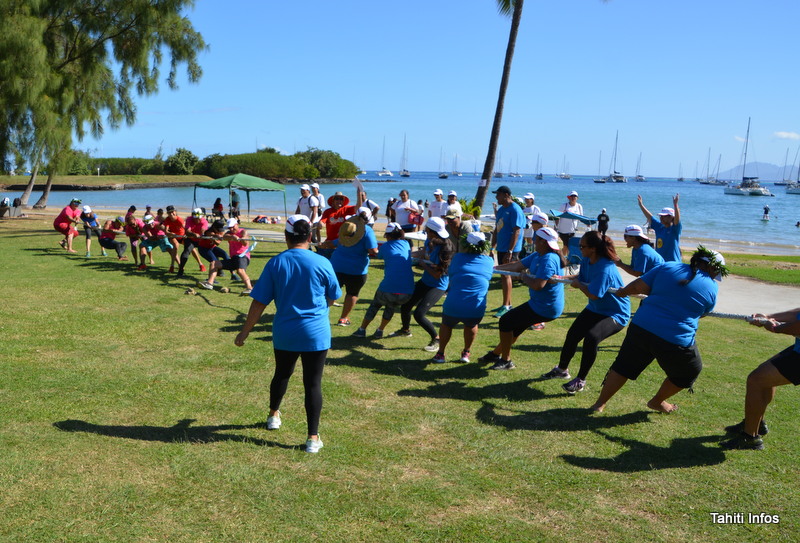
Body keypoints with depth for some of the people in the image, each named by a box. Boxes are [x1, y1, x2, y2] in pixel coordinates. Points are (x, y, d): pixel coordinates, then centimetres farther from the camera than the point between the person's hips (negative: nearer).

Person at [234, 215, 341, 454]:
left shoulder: (275, 263, -5)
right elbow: (332, 298, 4)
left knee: (282, 374, 24)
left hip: (284, 333, 3)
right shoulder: (322, 263, -9)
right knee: (313, 383, 4)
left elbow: (259, 302, -4)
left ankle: (273, 415, 46)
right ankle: (313, 438, 5)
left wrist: (245, 332, 5)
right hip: (315, 334, -2)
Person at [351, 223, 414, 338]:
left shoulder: (385, 247, 5)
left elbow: (379, 255, 25)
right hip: (407, 293, 2)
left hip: (388, 290, -2)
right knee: (392, 307, 32)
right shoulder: (406, 245, 13)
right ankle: (380, 331, 33)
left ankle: (362, 330, 32)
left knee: (375, 305, 27)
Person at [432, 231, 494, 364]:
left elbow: (449, 273, 14)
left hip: (453, 307, 0)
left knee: (446, 325, 30)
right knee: (471, 326, 34)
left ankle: (440, 354, 38)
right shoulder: (489, 261, 7)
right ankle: (466, 353, 42)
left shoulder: (458, 257, 3)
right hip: (476, 311, 1)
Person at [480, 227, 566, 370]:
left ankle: (506, 361, 11)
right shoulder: (537, 256, 7)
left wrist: (524, 277, -14)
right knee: (515, 326, 21)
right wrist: (492, 268, 12)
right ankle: (496, 354, 40)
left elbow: (538, 285, -33)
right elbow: (517, 265, 12)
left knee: (506, 321, -2)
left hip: (545, 309, -10)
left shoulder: (548, 260, -25)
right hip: (538, 304, 10)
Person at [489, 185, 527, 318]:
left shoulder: (515, 210, -14)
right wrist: (492, 247, 15)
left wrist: (510, 251, -22)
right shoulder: (500, 209, 13)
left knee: (505, 275, -8)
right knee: (504, 275, 12)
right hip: (501, 248, 9)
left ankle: (505, 306, -3)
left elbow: (516, 232, -19)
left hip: (510, 249, -9)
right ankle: (508, 304, 21)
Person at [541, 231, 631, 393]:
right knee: (572, 334, 8)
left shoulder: (605, 269, -32)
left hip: (615, 313, -9)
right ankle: (562, 369, 34)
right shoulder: (587, 261, -4)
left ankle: (580, 381, -13)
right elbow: (581, 277, 11)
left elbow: (593, 295, -31)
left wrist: (578, 284, -15)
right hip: (595, 309, 9)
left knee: (591, 337, -30)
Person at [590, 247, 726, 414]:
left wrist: (624, 291, 22)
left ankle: (600, 403, 24)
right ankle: (657, 402, 40)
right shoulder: (711, 288, 1)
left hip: (640, 328, 3)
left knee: (624, 366, 20)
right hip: (676, 341, -2)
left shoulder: (668, 267, 3)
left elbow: (639, 286, 3)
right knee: (690, 371, 27)